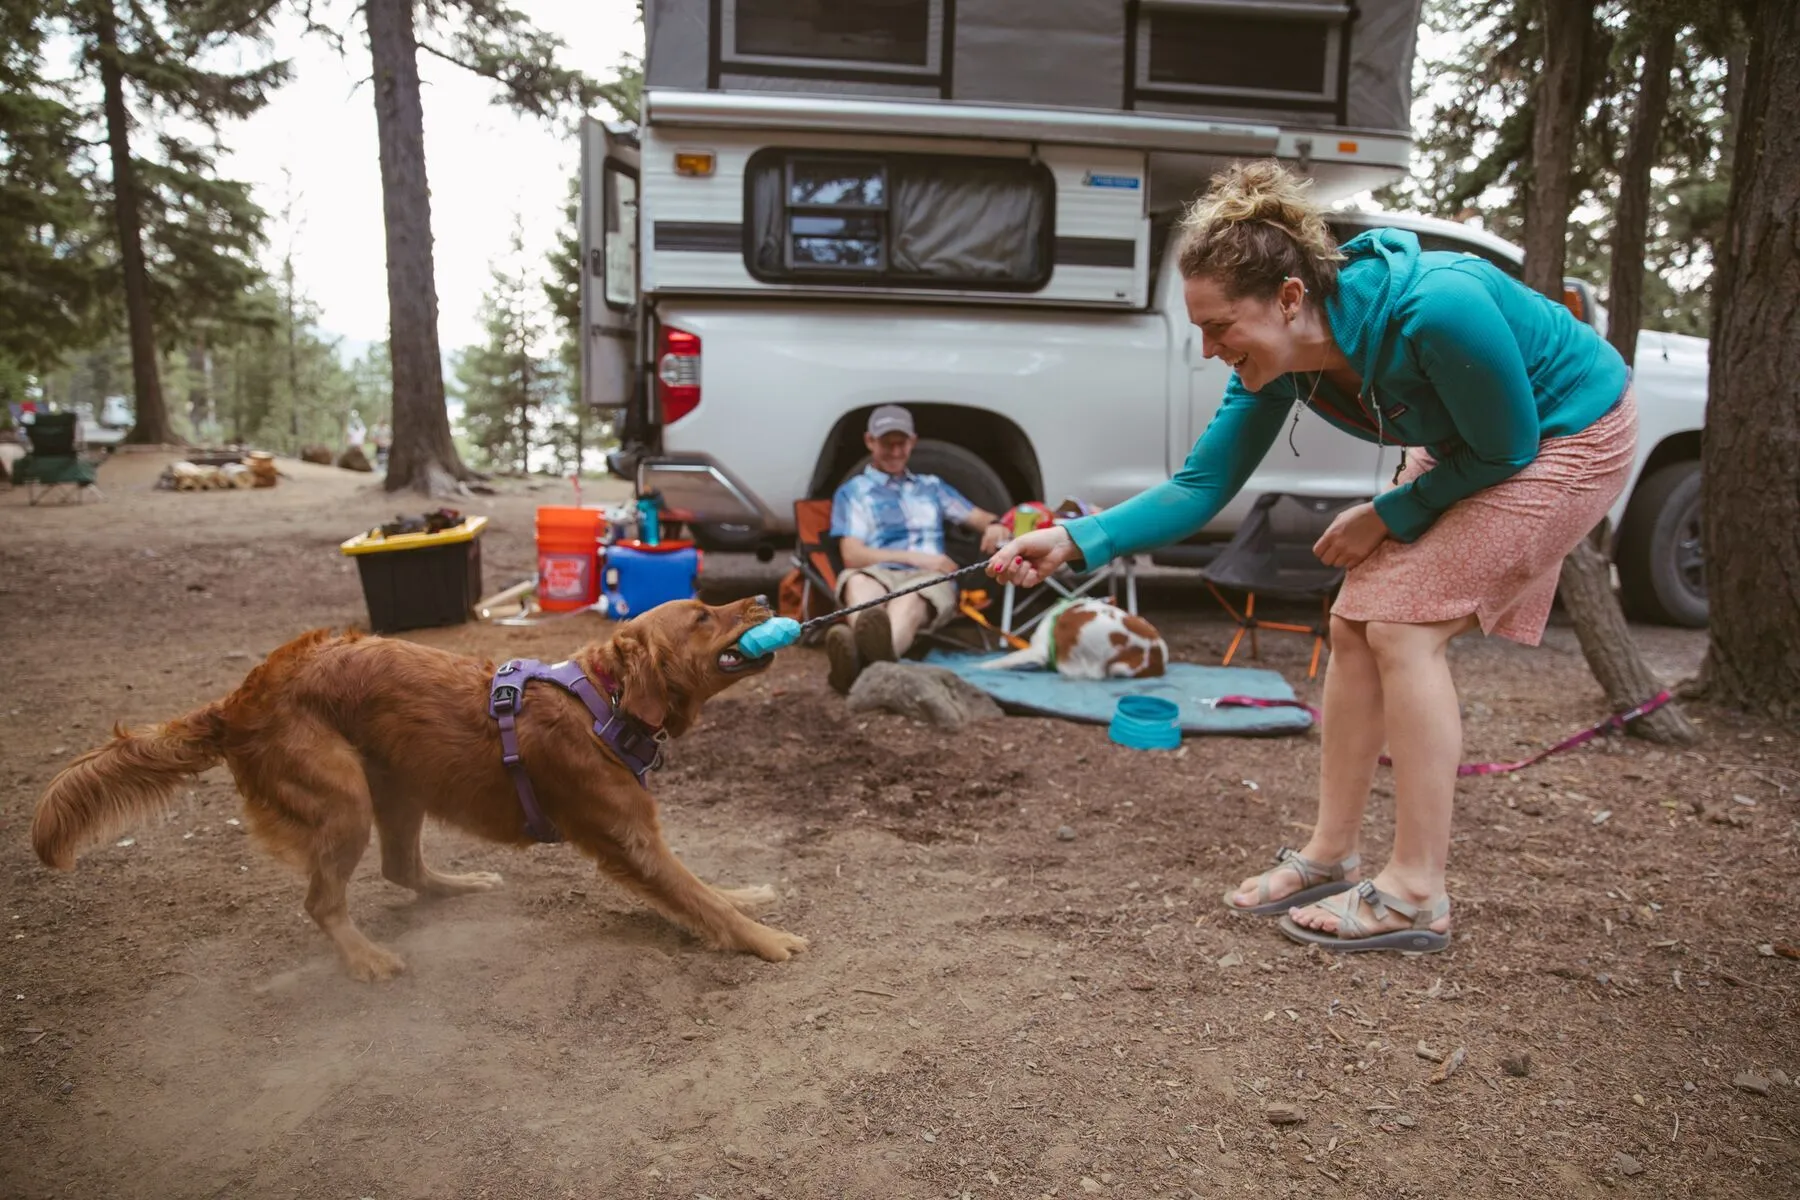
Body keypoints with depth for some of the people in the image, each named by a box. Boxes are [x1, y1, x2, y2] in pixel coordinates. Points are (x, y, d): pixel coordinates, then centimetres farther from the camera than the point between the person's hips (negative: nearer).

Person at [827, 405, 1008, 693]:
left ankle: (879, 655, -75)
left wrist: (995, 525, -3)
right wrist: (915, 557, -6)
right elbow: (852, 555, 6)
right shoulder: (853, 491, 20)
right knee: (857, 581, -40)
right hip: (879, 574, -1)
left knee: (910, 599, -39)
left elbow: (979, 517, 25)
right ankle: (860, 650, -74)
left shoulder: (931, 486, 31)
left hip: (929, 578, 1)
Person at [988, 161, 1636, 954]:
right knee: (1355, 621, -1)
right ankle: (1330, 855, 11)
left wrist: (1386, 517, -15)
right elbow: (1200, 486, -14)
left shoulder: (1438, 310, -37)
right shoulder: (1277, 359, -16)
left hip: (1571, 436, -7)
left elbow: (1508, 449, -22)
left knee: (1403, 622, -17)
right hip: (1470, 450, 7)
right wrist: (1075, 542, -26)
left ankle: (1416, 897, -10)